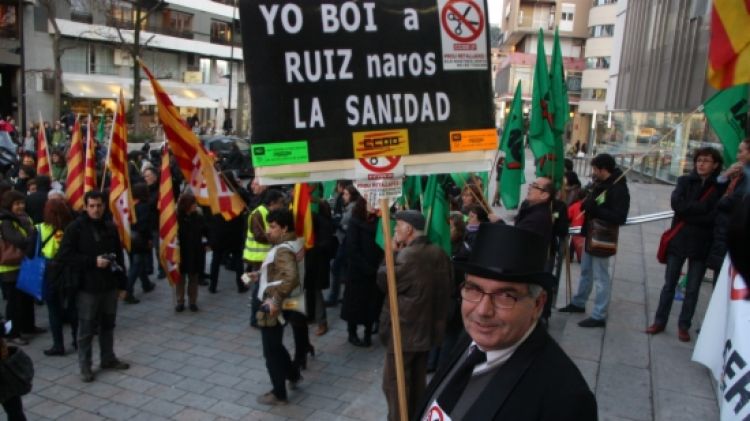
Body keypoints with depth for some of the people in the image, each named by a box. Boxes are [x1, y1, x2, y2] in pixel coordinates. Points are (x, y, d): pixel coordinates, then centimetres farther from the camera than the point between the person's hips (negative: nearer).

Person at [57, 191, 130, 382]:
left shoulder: (110, 228, 6)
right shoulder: (75, 228, -7)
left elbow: (119, 256, 11)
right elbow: (65, 255, -11)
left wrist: (122, 283, 9)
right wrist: (93, 261, -18)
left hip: (110, 285, 4)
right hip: (87, 287, -4)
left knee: (108, 324, 15)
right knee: (87, 328, 4)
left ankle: (108, 358, 30)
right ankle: (85, 366, 16)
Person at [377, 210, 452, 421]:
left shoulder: (407, 255, -24)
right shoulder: (439, 254, 2)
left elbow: (384, 282, -13)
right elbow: (447, 287, 12)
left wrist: (391, 252, -6)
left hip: (404, 331, -8)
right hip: (429, 328, 8)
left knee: (394, 383, 6)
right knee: (418, 381, 21)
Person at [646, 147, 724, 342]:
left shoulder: (720, 188, -2)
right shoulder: (684, 181, 3)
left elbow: (713, 218, -13)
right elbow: (677, 204, -13)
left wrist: (688, 212, -16)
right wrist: (703, 207, -17)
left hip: (701, 244, -1)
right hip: (678, 240, 1)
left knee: (692, 289, 9)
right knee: (669, 284, 10)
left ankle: (684, 326, 23)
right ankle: (660, 321, 21)